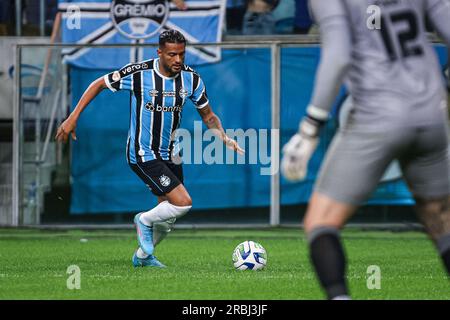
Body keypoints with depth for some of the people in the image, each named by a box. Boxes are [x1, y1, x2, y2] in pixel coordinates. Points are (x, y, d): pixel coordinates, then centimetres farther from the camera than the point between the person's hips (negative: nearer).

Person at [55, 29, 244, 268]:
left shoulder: (191, 79, -5)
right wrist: (73, 118, -8)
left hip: (169, 154, 6)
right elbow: (99, 84, -5)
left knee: (167, 217, 13)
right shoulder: (139, 73, -19)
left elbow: (208, 116, 7)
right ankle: (145, 220, 10)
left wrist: (224, 138, -12)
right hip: (143, 156, -6)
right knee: (183, 203, -19)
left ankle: (143, 255, 39)